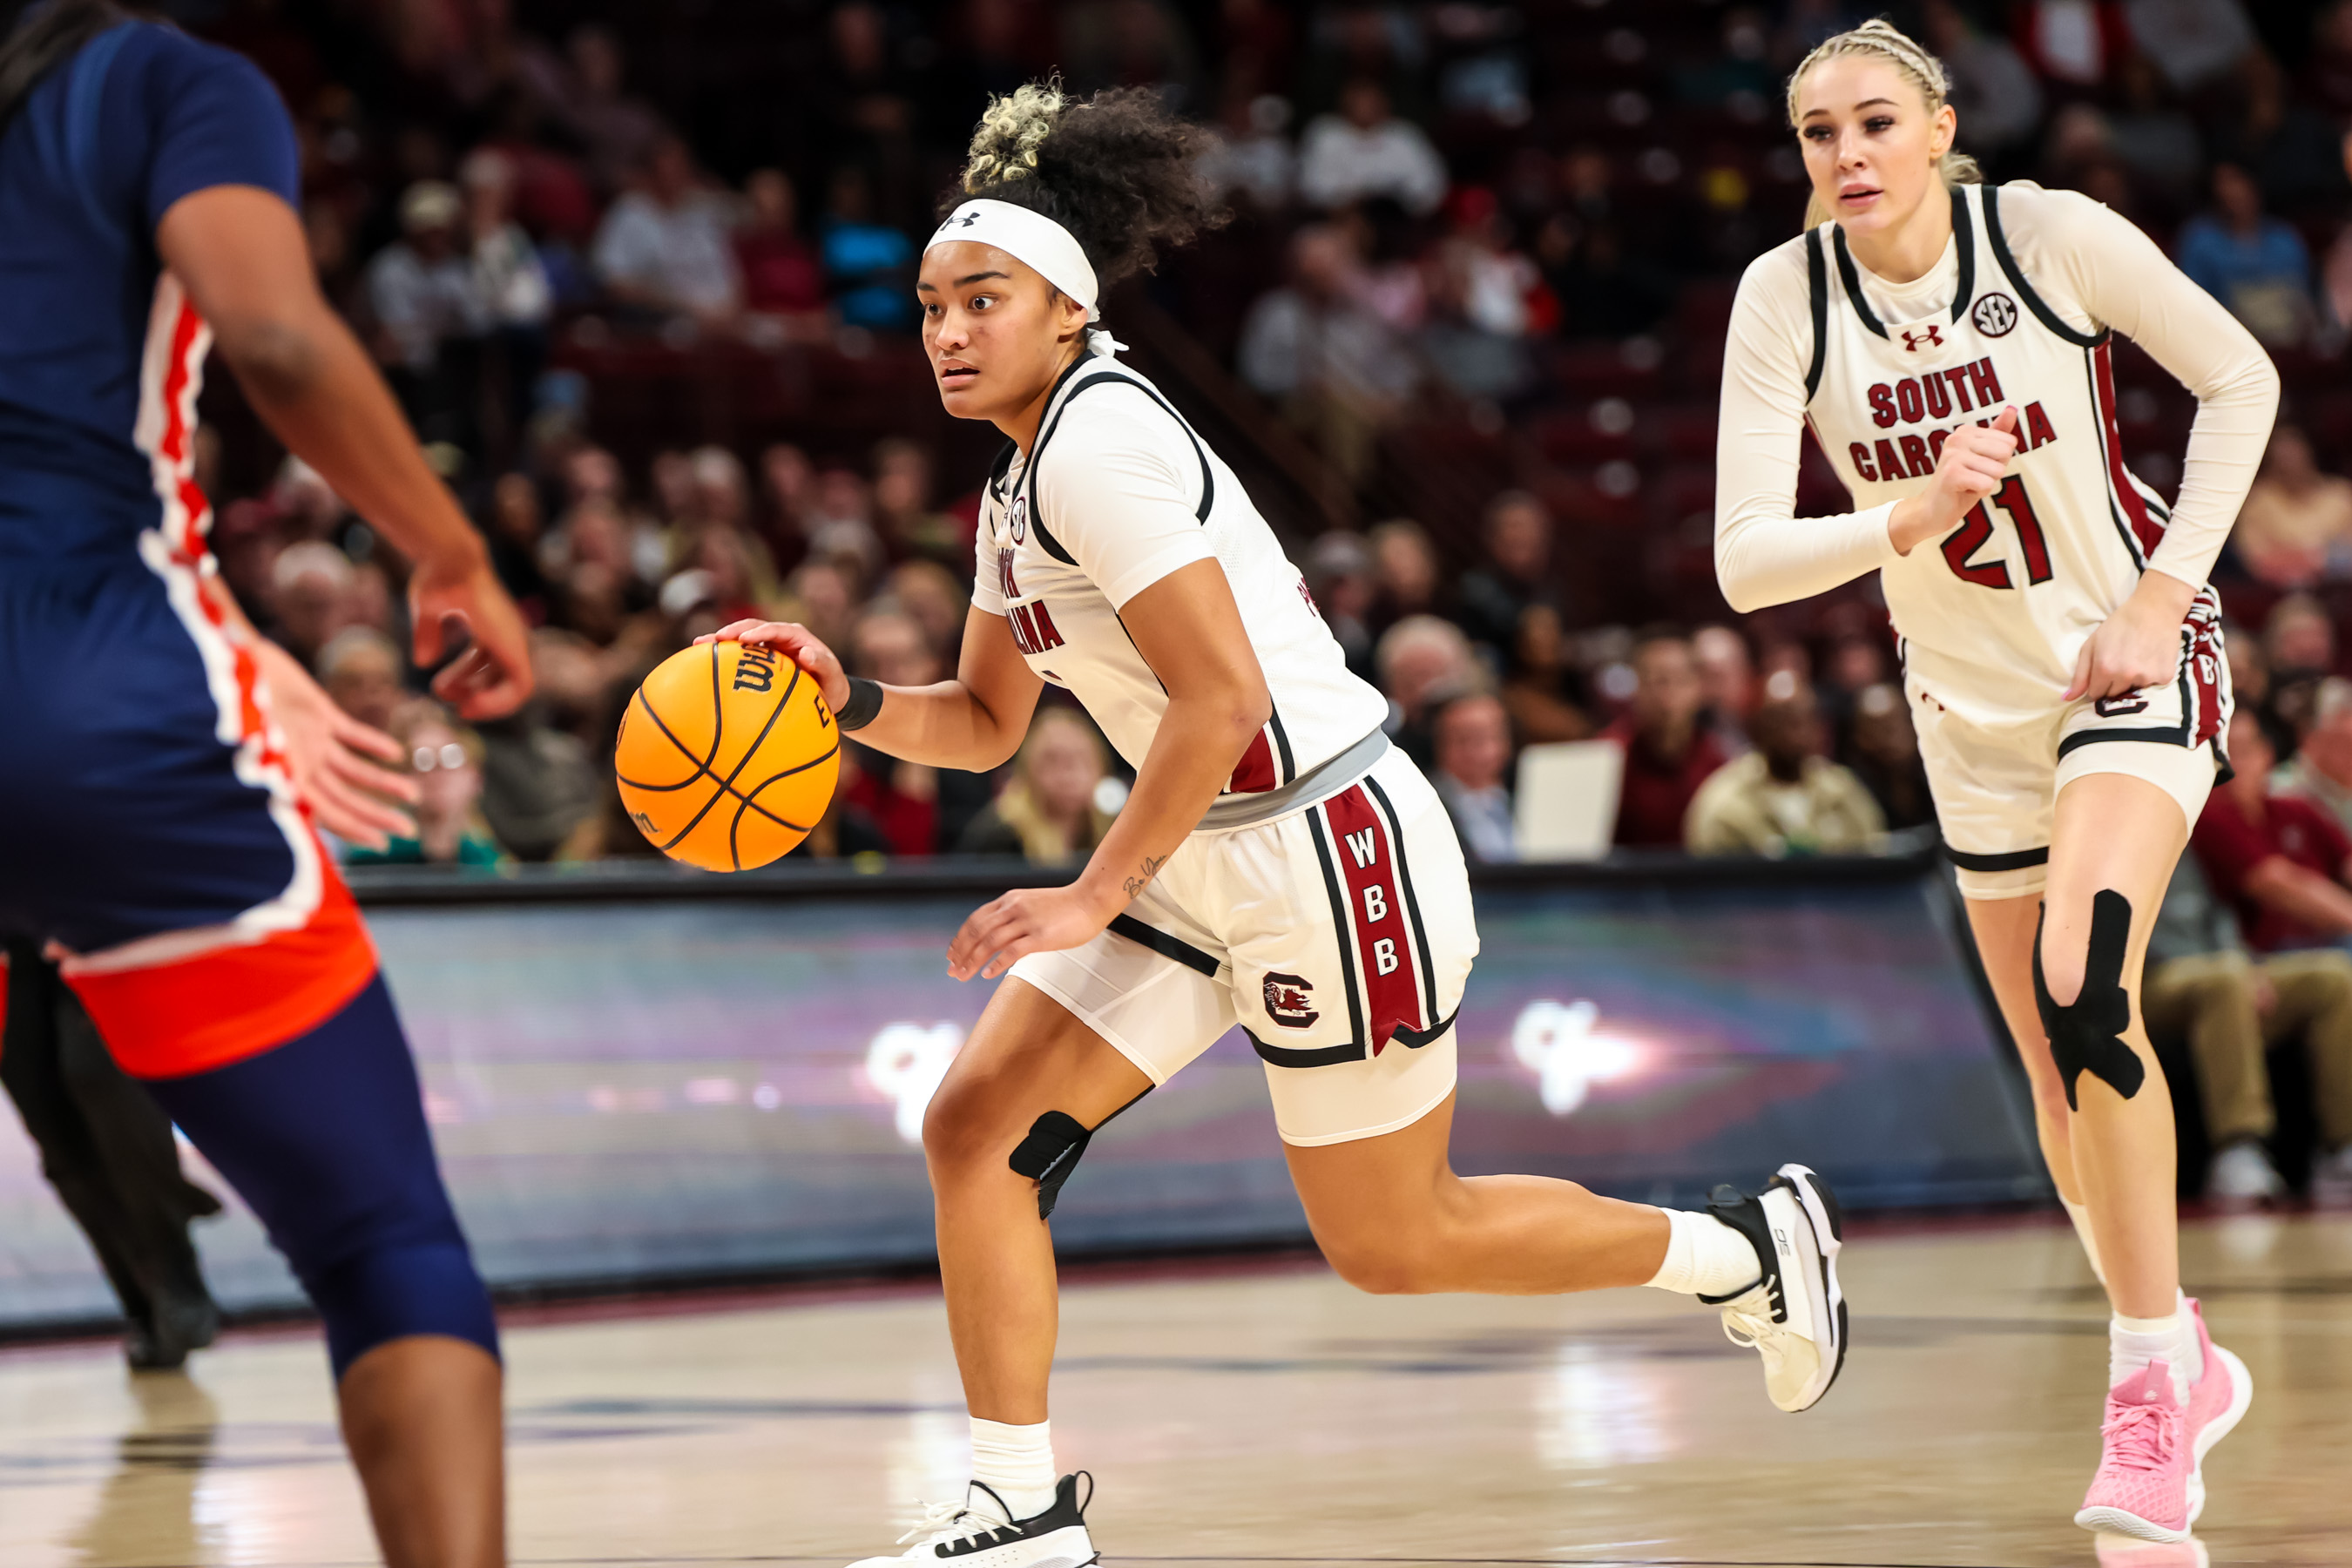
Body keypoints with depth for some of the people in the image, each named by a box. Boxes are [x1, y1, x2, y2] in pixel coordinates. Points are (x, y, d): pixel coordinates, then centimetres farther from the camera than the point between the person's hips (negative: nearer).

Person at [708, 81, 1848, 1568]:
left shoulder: (1100, 443, -19)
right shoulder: (1020, 486, 11)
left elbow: (1223, 694, -25)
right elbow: (985, 721, 19)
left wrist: (1096, 897, -22)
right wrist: (851, 700, 0)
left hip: (1335, 855, -9)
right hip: (1209, 867, 9)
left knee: (1392, 1244, 4)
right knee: (978, 1127, -2)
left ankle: (1746, 1247, 24)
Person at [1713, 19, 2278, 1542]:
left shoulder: (2052, 232, -18)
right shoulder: (1786, 296, -12)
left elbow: (2240, 377, -5)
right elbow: (1744, 563, -15)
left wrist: (2165, 595, -11)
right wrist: (1910, 520, -32)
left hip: (2134, 661, -4)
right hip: (1975, 707, 4)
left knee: (2082, 987, -27)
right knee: (2067, 1077, 10)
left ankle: (2149, 1381, -19)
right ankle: (2188, 1360, 33)